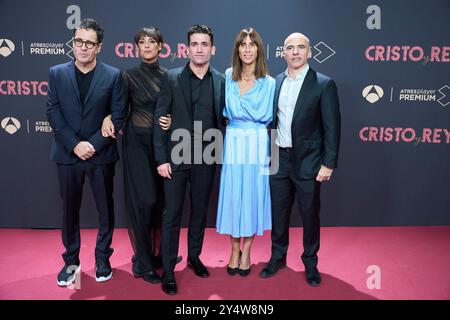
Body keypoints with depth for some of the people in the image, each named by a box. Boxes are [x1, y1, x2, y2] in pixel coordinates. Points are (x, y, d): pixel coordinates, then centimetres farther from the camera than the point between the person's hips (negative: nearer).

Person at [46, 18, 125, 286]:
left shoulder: (113, 76, -2)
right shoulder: (57, 74, 4)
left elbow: (117, 116, -5)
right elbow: (53, 113, -1)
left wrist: (93, 145, -13)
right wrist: (75, 145, -12)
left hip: (102, 154, -1)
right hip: (68, 154, 2)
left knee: (106, 208, 9)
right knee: (70, 209, 11)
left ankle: (103, 258, 27)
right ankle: (71, 260, 28)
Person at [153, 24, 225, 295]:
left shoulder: (221, 81, 3)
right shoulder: (172, 78, -3)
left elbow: (222, 120, 6)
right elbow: (160, 119, -4)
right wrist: (161, 158, -9)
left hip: (206, 158, 2)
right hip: (176, 157, -2)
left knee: (200, 211, 15)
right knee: (172, 214, 4)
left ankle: (194, 256, 34)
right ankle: (168, 269, 17)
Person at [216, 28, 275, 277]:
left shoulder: (268, 82, 1)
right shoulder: (228, 77, 5)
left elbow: (266, 117, -2)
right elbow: (226, 111, 6)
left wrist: (238, 115, -4)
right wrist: (252, 117, -3)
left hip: (257, 143, -1)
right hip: (233, 142, 1)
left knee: (253, 194, 6)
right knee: (232, 194, 6)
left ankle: (246, 251, 24)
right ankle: (234, 251, 24)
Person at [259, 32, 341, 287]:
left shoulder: (324, 84, -7)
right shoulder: (275, 82, 7)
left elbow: (332, 127, -9)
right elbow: (272, 119, 10)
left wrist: (328, 164, -12)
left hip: (307, 161, -4)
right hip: (278, 159, 4)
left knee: (310, 214, 9)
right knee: (278, 212, 14)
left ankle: (310, 263, 29)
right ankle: (278, 257, 33)